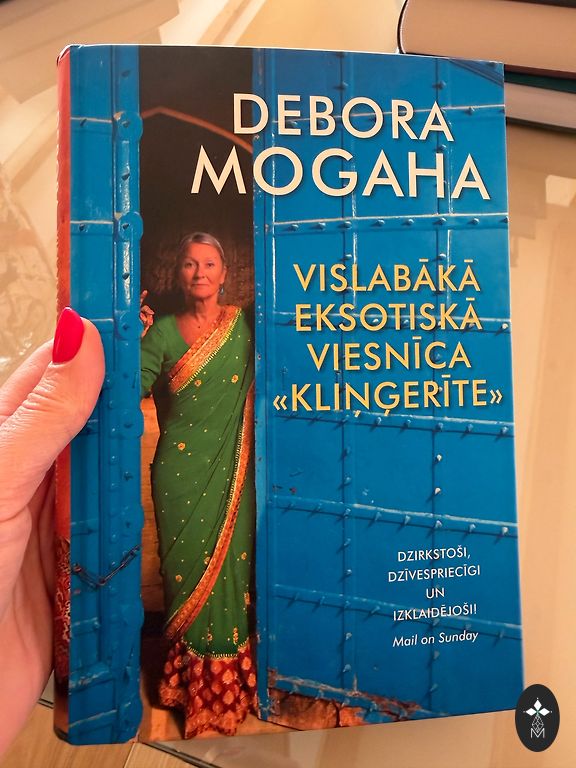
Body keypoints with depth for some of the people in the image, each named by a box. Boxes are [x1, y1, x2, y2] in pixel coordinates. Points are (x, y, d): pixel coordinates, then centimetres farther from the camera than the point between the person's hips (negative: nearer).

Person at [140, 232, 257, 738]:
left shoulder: (246, 324, 3)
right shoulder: (163, 331, 2)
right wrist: (133, 339, -17)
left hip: (232, 470, 0)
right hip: (180, 469, 0)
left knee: (231, 563, 8)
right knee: (188, 567, 9)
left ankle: (231, 684, 30)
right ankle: (194, 684, 30)